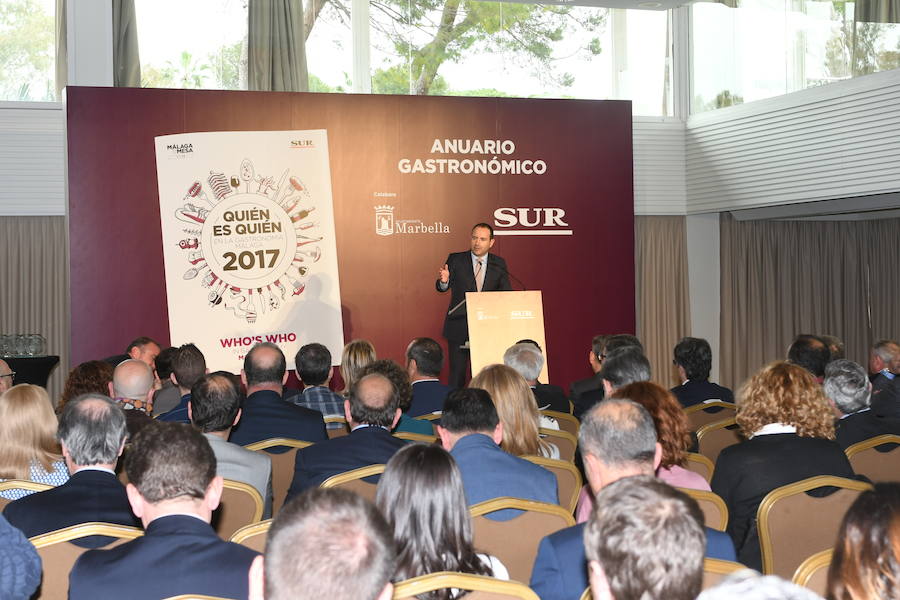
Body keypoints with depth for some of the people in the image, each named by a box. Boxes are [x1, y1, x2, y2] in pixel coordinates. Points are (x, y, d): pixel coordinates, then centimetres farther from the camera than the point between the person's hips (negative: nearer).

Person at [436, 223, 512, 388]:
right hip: (459, 327, -2)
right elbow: (441, 288, -6)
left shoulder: (499, 264, 6)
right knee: (457, 374, 0)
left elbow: (506, 294, 5)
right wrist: (443, 281, -31)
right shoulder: (456, 260, 1)